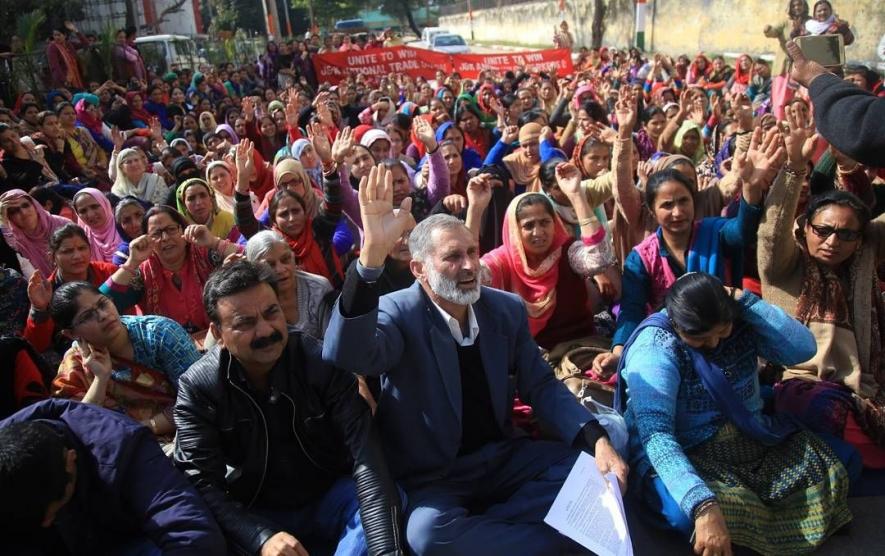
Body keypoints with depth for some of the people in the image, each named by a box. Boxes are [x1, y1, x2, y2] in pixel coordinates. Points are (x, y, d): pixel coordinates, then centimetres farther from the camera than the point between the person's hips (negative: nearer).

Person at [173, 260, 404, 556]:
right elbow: (202, 484, -16)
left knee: (386, 498, -28)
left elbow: (366, 456, -23)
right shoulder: (197, 388, -12)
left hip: (328, 502, 0)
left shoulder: (323, 362, -15)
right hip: (252, 516, 1)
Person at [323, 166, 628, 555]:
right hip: (432, 476, -5)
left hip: (504, 457, 5)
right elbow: (346, 357, -37)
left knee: (591, 468, -7)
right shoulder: (399, 314, -16)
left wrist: (596, 441, -13)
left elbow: (540, 386, 4)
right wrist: (372, 256, -48)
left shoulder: (507, 308, 1)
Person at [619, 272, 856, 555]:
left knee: (844, 460, -5)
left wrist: (745, 299, -20)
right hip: (683, 454, -6)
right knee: (689, 513, -37)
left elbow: (803, 348, -14)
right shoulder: (654, 348, -24)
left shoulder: (740, 323, -4)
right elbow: (655, 434, -34)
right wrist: (704, 507, -47)